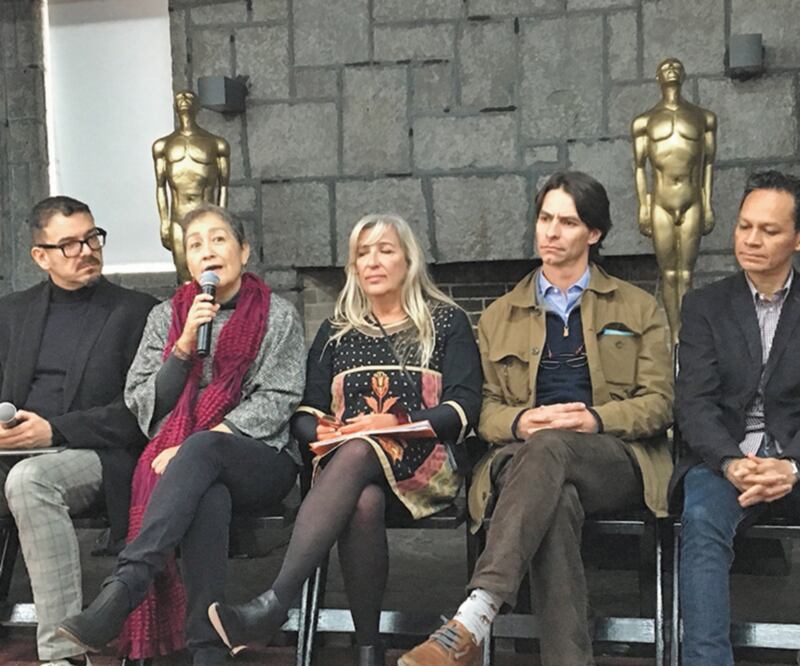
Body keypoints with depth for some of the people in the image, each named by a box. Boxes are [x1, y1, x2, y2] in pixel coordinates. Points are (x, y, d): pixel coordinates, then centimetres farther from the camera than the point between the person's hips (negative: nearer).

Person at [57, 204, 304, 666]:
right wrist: (184, 347, -7)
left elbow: (277, 399, -2)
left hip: (260, 459, -1)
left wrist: (195, 445, -14)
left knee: (202, 447, -39)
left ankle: (124, 588, -49)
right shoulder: (166, 316, 17)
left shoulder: (278, 316, 9)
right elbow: (140, 401, 10)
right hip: (187, 462, 1)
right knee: (207, 497, -38)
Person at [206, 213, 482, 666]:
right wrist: (319, 430, -7)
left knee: (357, 455, -38)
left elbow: (465, 407, 2)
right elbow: (306, 412, 17)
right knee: (364, 502, -37)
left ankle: (275, 604, -49)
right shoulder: (335, 332, 24)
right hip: (344, 462, 3)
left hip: (421, 465, -2)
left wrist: (398, 422, -12)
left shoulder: (447, 322, 14)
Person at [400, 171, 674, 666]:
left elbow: (658, 403, 9)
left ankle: (474, 621, -50)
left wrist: (595, 418, -12)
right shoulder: (499, 317, 22)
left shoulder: (639, 309, 17)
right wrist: (520, 421, -9)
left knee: (549, 446, -38)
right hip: (527, 457, 1)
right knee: (557, 502, -39)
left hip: (617, 462, -1)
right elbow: (487, 408, 16)